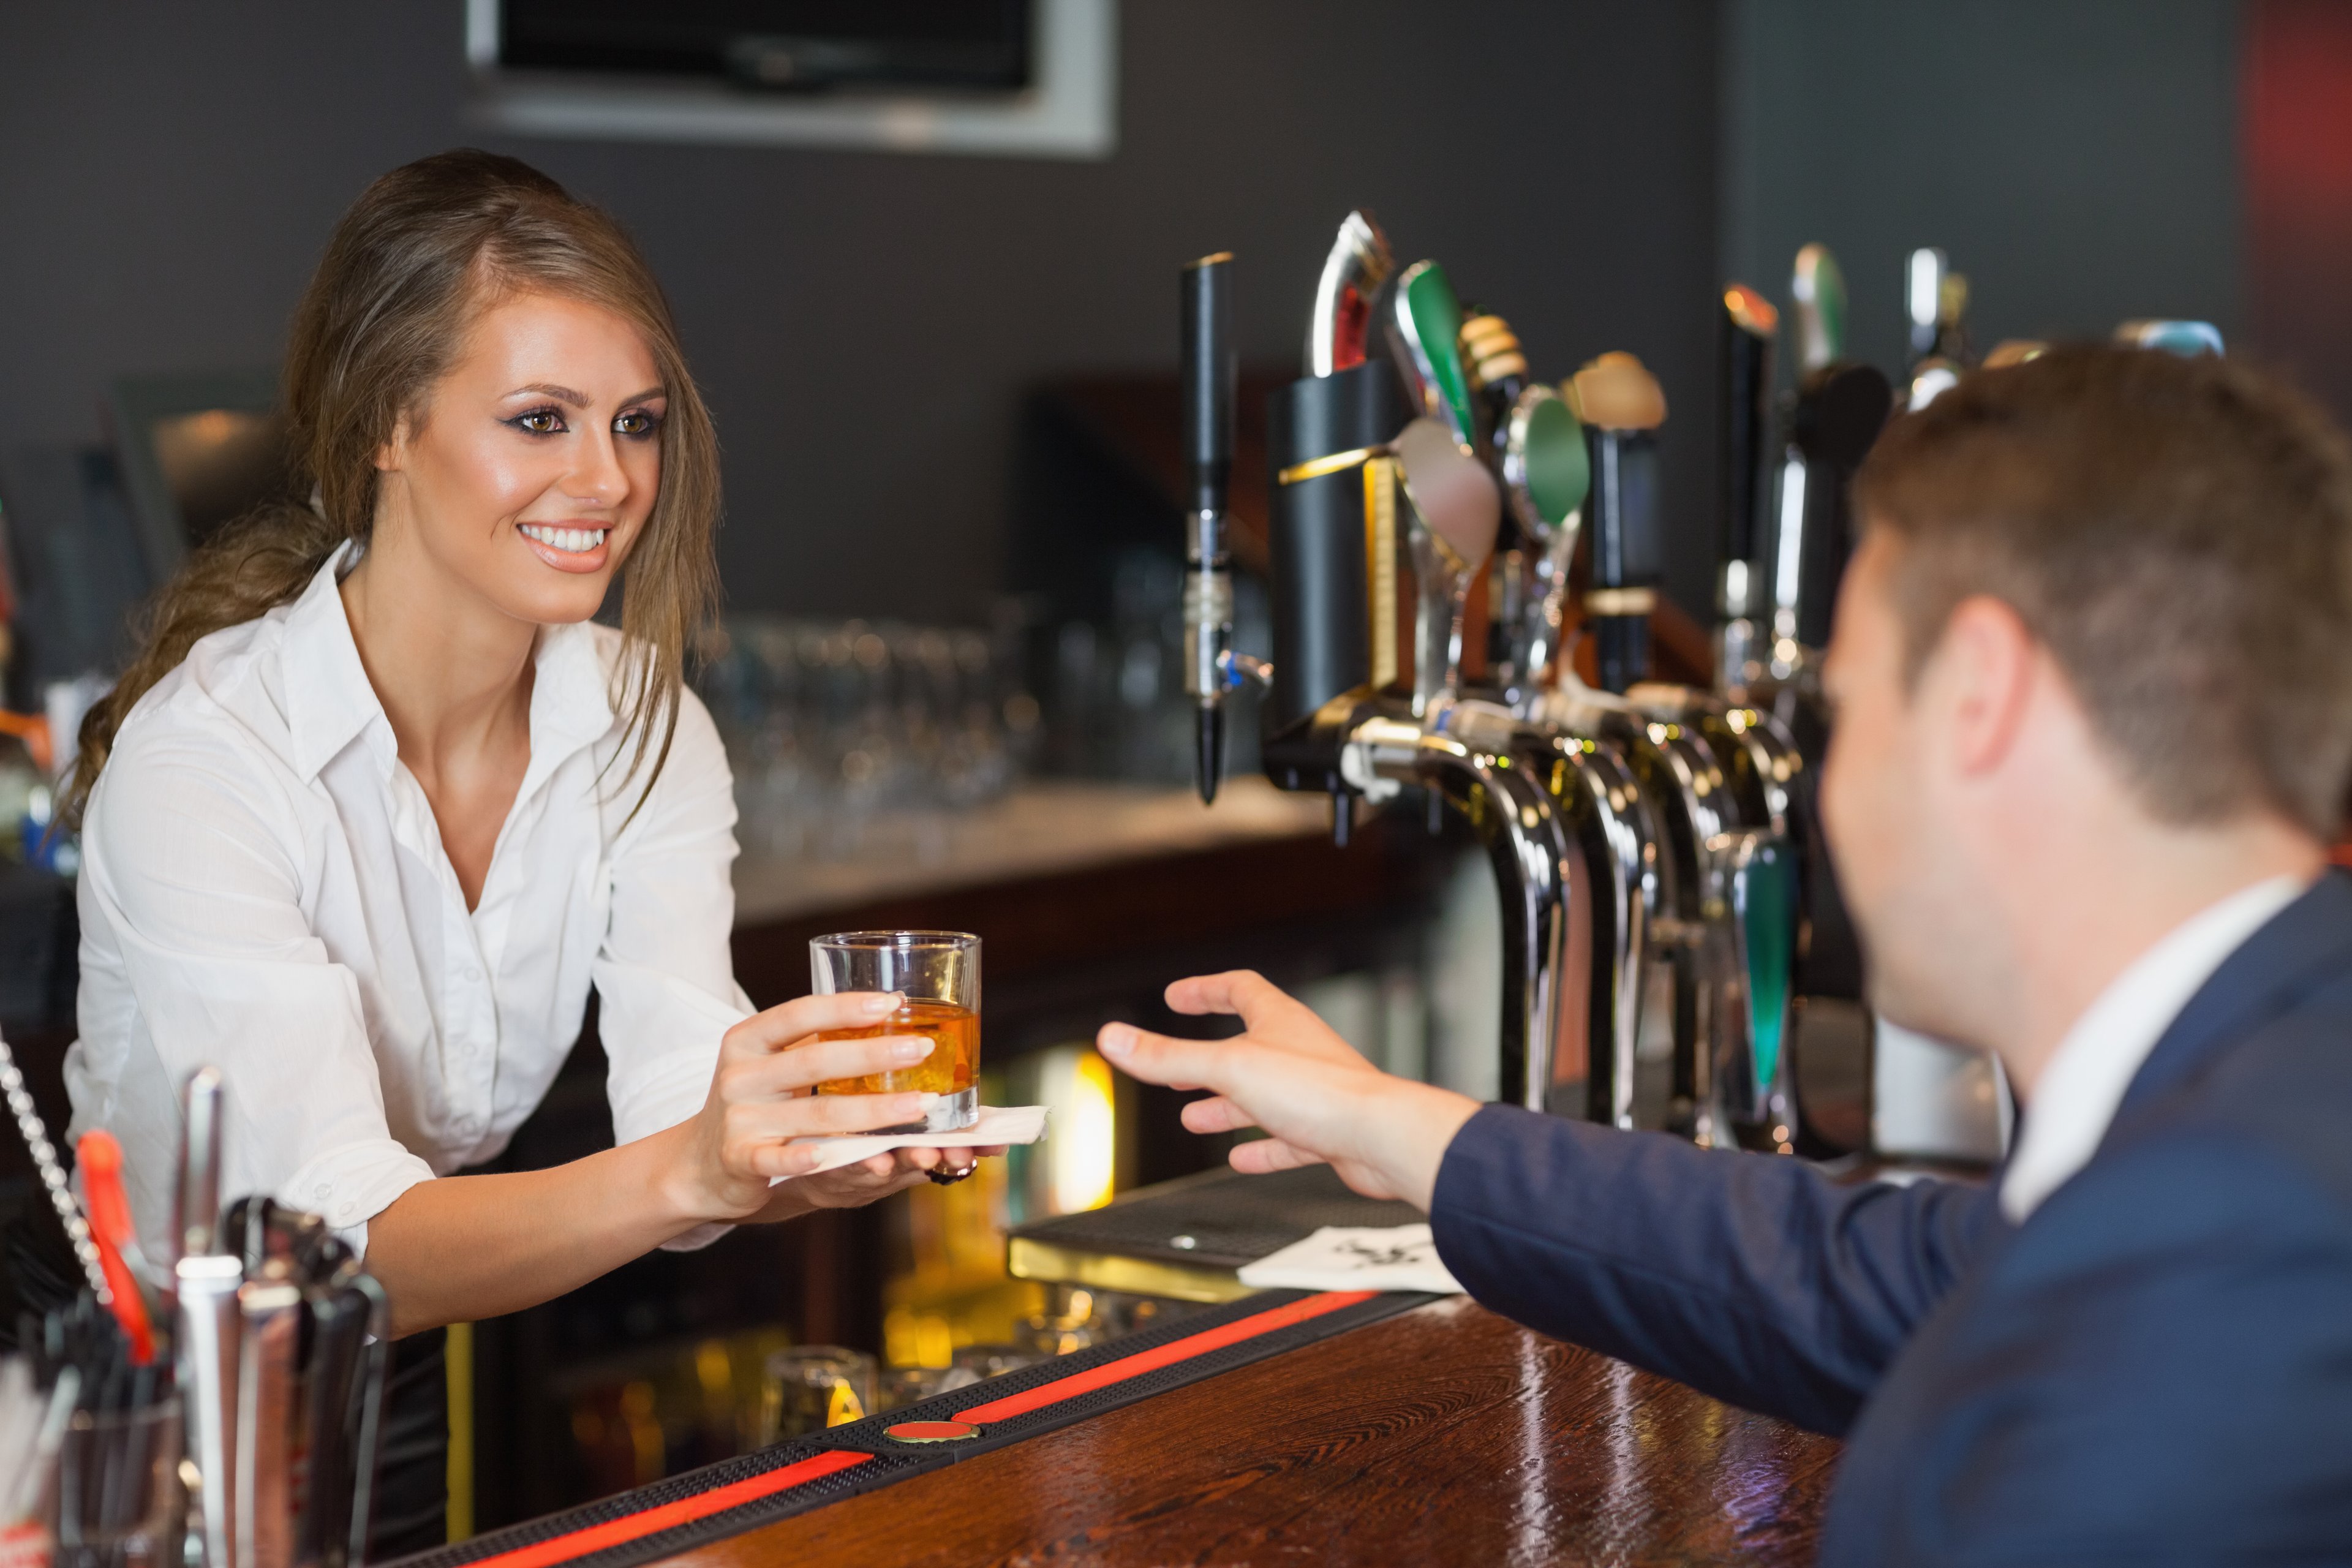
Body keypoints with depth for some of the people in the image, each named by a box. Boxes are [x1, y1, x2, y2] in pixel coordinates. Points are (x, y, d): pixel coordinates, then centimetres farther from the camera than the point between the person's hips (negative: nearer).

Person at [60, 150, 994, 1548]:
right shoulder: (199, 758, -19)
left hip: (478, 1398, 5)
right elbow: (342, 1245, -28)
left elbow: (682, 1104, -14)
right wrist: (681, 1173, -44)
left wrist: (823, 1143, -35)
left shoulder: (647, 733, -1)